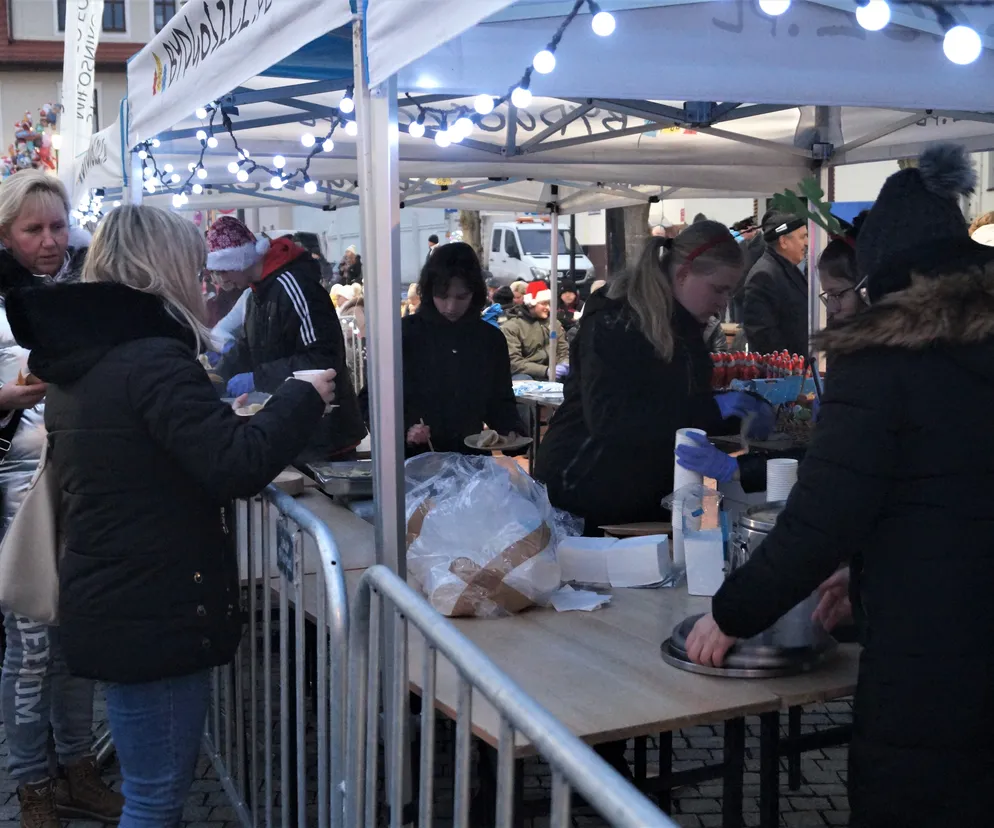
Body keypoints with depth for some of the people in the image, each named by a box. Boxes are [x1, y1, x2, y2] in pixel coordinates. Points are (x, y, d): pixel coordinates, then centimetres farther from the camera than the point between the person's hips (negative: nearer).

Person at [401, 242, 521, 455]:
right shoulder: (405, 334, -2)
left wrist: (513, 434, -3)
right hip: (416, 461, -3)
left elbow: (500, 402, 15)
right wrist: (404, 430, -17)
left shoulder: (491, 339, 8)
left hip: (471, 458, 4)